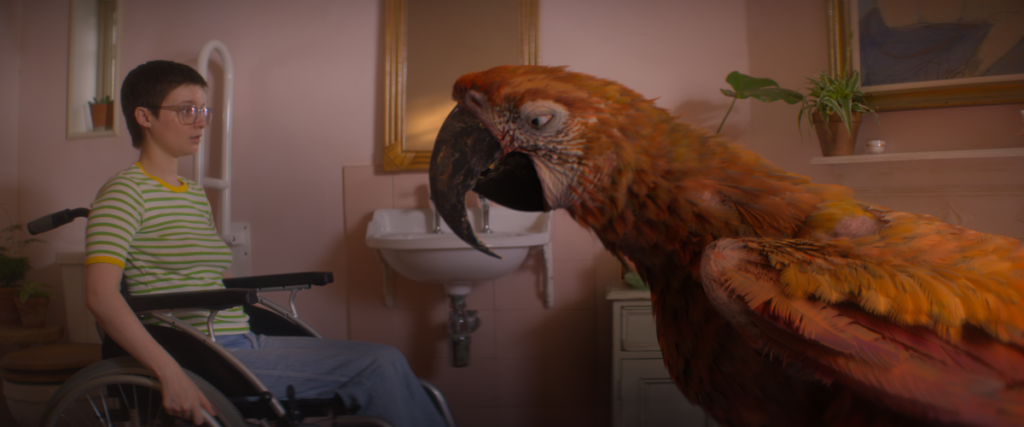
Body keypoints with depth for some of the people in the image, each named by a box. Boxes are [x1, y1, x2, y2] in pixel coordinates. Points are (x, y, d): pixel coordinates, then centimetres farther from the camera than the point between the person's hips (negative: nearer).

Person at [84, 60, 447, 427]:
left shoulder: (197, 197, 20)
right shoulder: (126, 193, -5)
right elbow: (100, 296, -18)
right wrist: (171, 374, -27)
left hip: (244, 342, 8)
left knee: (388, 363, -10)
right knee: (380, 366, -18)